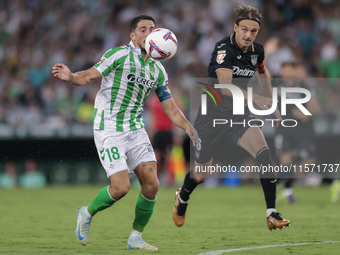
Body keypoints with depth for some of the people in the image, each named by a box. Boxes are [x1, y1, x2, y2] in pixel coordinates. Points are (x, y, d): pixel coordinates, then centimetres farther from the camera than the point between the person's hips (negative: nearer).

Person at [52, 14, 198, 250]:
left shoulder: (158, 71, 11)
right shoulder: (119, 54, -7)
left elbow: (171, 109, 11)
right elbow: (89, 76, -12)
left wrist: (189, 127, -6)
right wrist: (70, 76, -33)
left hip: (135, 130, 6)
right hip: (109, 130, -6)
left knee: (151, 184, -6)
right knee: (121, 187, -14)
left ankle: (135, 237, 10)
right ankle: (87, 213, 15)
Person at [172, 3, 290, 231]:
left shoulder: (257, 50, -3)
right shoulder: (224, 49, -23)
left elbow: (262, 72, 23)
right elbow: (225, 86, -38)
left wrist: (271, 103, 21)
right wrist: (255, 98, -51)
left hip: (239, 113, 4)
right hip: (213, 115, -4)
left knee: (263, 152, -24)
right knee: (200, 175, 9)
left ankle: (272, 214, -22)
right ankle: (182, 199, 46)